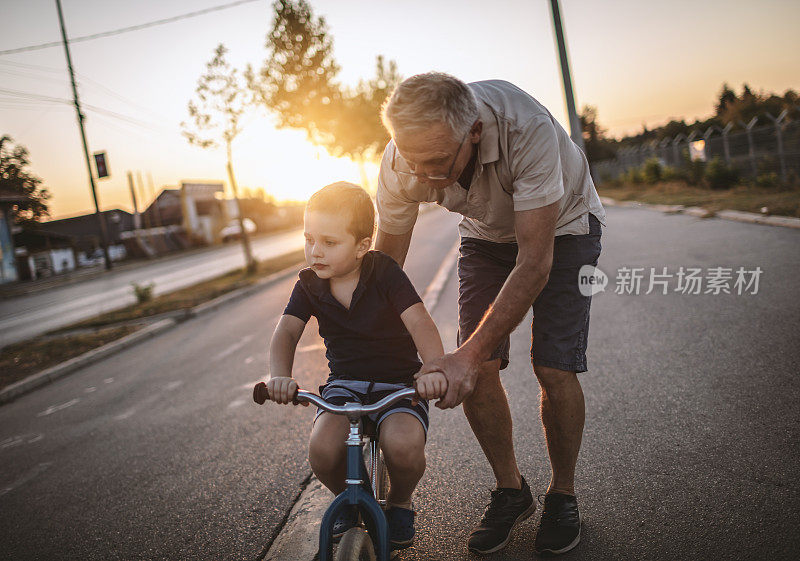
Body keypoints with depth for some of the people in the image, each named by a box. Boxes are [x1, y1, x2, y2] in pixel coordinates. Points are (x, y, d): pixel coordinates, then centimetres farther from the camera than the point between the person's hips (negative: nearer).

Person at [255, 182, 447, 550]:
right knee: (323, 450, -27)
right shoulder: (309, 285, 0)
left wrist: (435, 369, -41)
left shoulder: (384, 272, -10)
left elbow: (419, 321, -22)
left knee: (403, 444, -32)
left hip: (398, 382, -2)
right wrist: (279, 375, -35)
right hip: (345, 383, 3)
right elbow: (287, 330, -13)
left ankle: (400, 501, 6)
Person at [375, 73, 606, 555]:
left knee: (555, 369, -14)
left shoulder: (528, 127, -41)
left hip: (560, 226, -3)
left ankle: (564, 494, 12)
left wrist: (468, 355, -41)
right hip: (487, 233, 3)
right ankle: (512, 490, 14)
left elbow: (535, 262, -38)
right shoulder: (403, 163, -27)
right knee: (476, 371, -9)